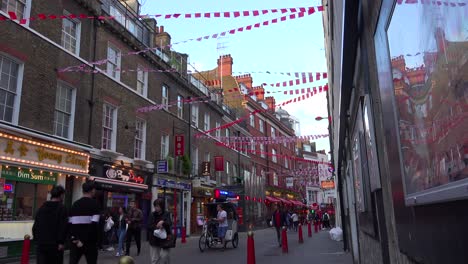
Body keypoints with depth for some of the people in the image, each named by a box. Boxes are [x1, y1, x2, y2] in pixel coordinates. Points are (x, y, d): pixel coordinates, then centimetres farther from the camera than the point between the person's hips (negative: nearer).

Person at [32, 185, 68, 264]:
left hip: (41, 244, 5)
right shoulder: (62, 208, -8)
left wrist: (37, 239, 19)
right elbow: (63, 227, -16)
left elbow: (35, 226, 14)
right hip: (55, 244, -5)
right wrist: (61, 242, -13)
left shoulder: (41, 208, 11)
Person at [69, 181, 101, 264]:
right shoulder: (94, 204, -7)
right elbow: (94, 225, -16)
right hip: (89, 241, -4)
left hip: (76, 241, 4)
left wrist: (74, 238, 1)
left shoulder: (75, 204, 10)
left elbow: (70, 223, 6)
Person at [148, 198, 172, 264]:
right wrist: (157, 227, -20)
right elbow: (149, 226, -3)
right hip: (154, 239, 2)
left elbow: (169, 223, -15)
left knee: (164, 256, -10)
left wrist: (163, 222, -35)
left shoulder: (166, 214, -1)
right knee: (154, 259, 8)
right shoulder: (152, 215, 4)